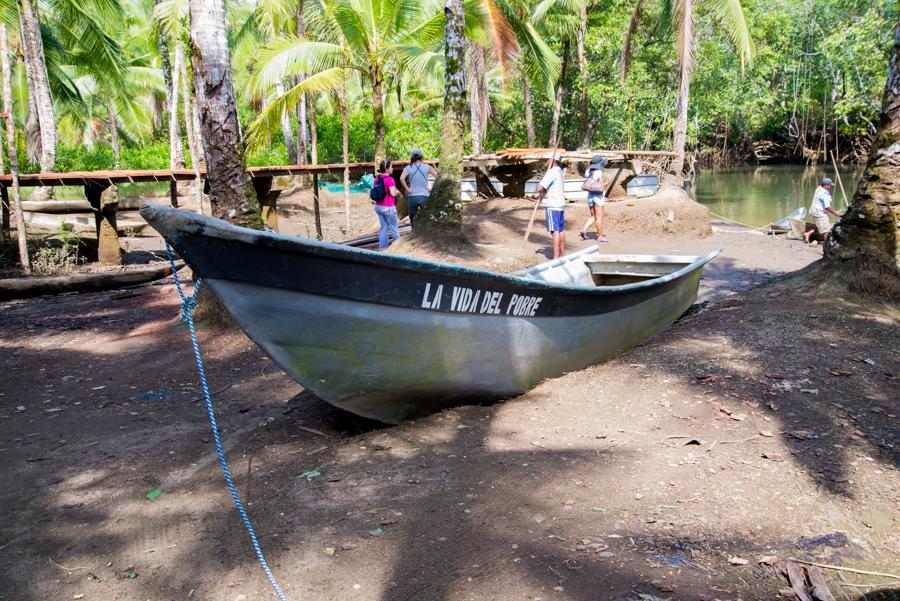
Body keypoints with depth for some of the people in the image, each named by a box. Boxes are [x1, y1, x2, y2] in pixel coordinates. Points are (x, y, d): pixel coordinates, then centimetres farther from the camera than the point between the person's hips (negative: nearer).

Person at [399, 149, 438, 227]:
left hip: (412, 196, -1)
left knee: (413, 219, 8)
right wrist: (432, 188, 2)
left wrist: (407, 189, -8)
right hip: (425, 196, 1)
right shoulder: (427, 167, 4)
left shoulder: (408, 168, 1)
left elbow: (402, 178, -16)